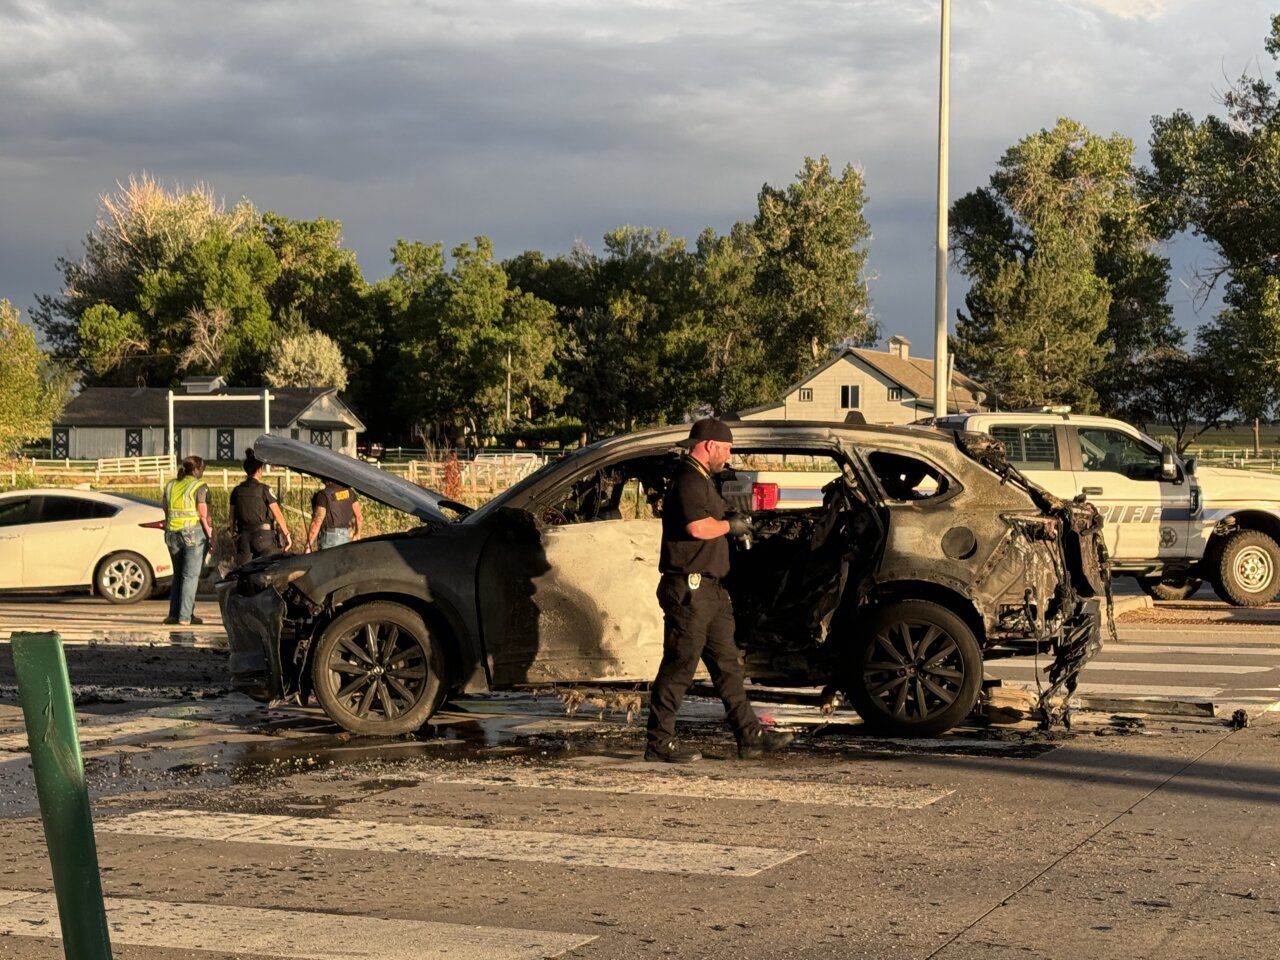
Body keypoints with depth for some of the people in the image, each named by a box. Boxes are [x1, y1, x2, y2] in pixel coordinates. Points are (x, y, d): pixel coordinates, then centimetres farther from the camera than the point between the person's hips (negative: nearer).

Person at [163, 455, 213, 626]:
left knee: (178, 574, 15)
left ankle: (174, 613, 9)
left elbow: (166, 514, 13)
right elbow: (204, 516, -11)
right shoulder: (200, 486, -7)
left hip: (173, 533, 5)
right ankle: (185, 616, -3)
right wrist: (211, 537, -5)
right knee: (191, 575, 0)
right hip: (194, 532, -5)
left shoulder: (170, 486, 11)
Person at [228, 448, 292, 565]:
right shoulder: (264, 490, -8)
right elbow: (278, 515, -11)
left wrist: (234, 535, 18)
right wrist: (287, 534, -4)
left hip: (243, 537, 4)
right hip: (263, 536, -4)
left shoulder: (237, 491, 5)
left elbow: (232, 518, 9)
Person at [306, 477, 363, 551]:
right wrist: (357, 533, 24)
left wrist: (308, 546, -16)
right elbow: (359, 516, 7)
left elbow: (317, 522, -19)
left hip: (329, 537, -6)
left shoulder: (323, 495, -16)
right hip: (345, 536, 6)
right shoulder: (349, 492, 2)